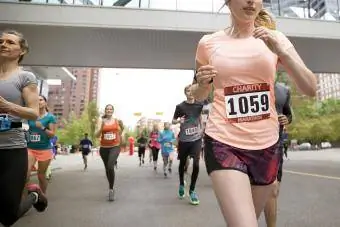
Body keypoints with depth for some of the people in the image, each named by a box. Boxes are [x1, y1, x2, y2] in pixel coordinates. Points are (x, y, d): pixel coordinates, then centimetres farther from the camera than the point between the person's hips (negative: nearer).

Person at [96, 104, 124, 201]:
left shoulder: (117, 120, 2)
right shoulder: (101, 121, 1)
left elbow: (120, 133, 15)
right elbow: (97, 135, -7)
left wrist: (122, 126, -4)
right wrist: (102, 127, -22)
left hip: (115, 147, -2)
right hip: (104, 148, 2)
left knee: (110, 167, -22)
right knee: (107, 168, 13)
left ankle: (111, 189, -6)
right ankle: (111, 187, 34)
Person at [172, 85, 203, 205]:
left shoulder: (199, 105, 0)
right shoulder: (180, 106, -7)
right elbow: (173, 121, 2)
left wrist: (201, 129, 10)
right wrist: (179, 120, -19)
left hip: (196, 139, 1)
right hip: (184, 139, -1)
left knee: (196, 164, -11)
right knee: (182, 163, 14)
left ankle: (192, 190, 7)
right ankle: (181, 184, 41)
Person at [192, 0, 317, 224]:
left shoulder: (275, 39, 5)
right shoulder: (209, 42, 1)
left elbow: (311, 89, -1)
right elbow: (199, 95, 13)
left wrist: (281, 51, -14)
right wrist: (202, 83, -10)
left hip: (267, 143, 3)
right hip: (223, 142, -2)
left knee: (250, 219, 21)